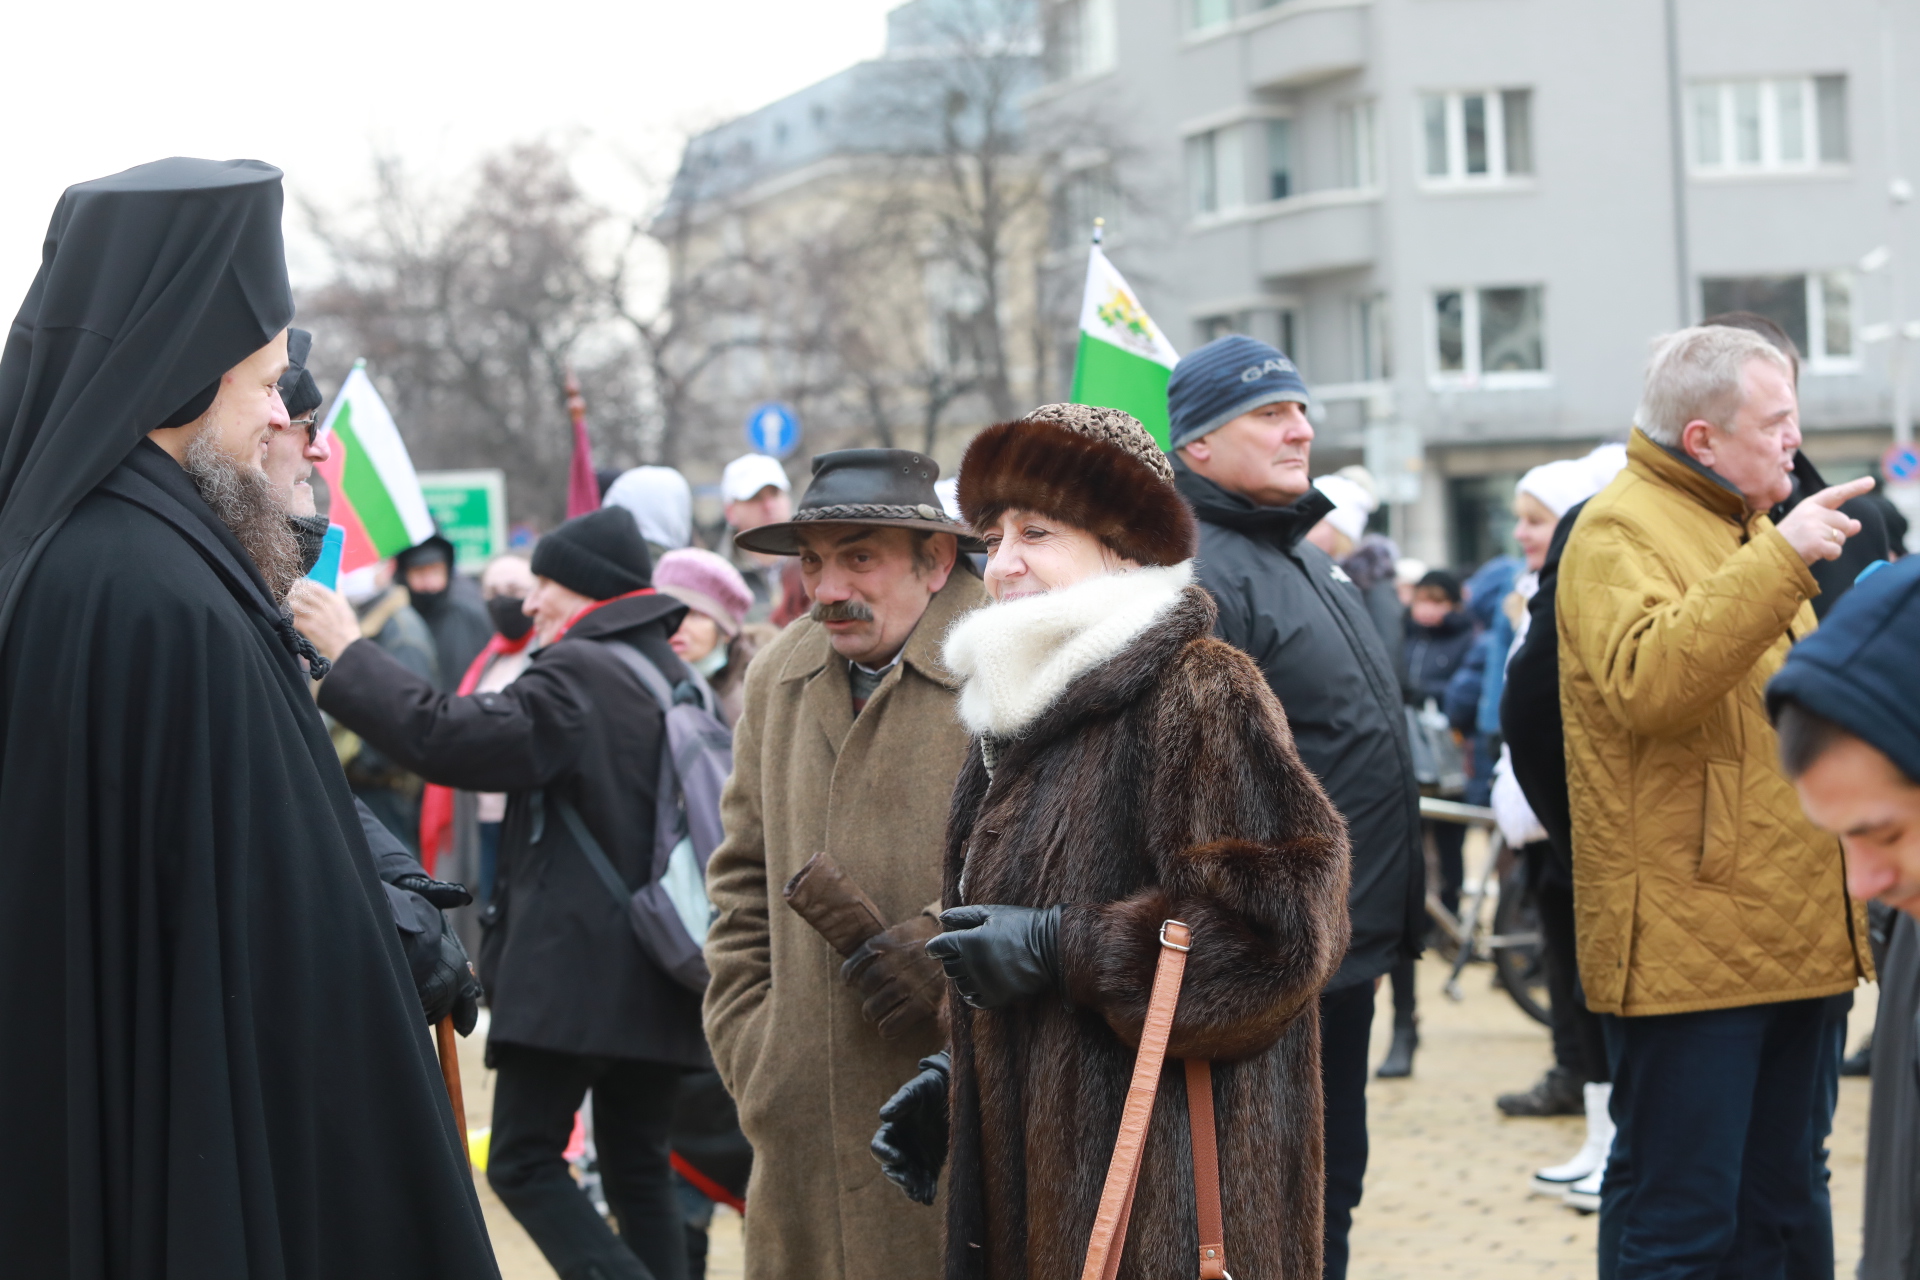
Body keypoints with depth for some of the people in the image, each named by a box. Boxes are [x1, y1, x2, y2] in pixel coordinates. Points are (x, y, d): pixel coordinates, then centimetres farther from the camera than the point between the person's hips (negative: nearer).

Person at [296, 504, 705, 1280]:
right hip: (659, 975, 9)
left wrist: (347, 655, -13)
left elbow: (449, 738, -21)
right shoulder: (672, 673, 17)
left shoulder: (576, 672, -12)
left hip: (570, 974, -9)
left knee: (525, 1159, -4)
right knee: (637, 1165, 12)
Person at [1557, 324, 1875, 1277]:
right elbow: (1648, 680, -29)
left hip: (1791, 936, 9)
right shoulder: (1618, 530, -10)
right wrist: (1781, 559, -29)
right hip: (1688, 940, -9)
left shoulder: (1752, 529, 20)